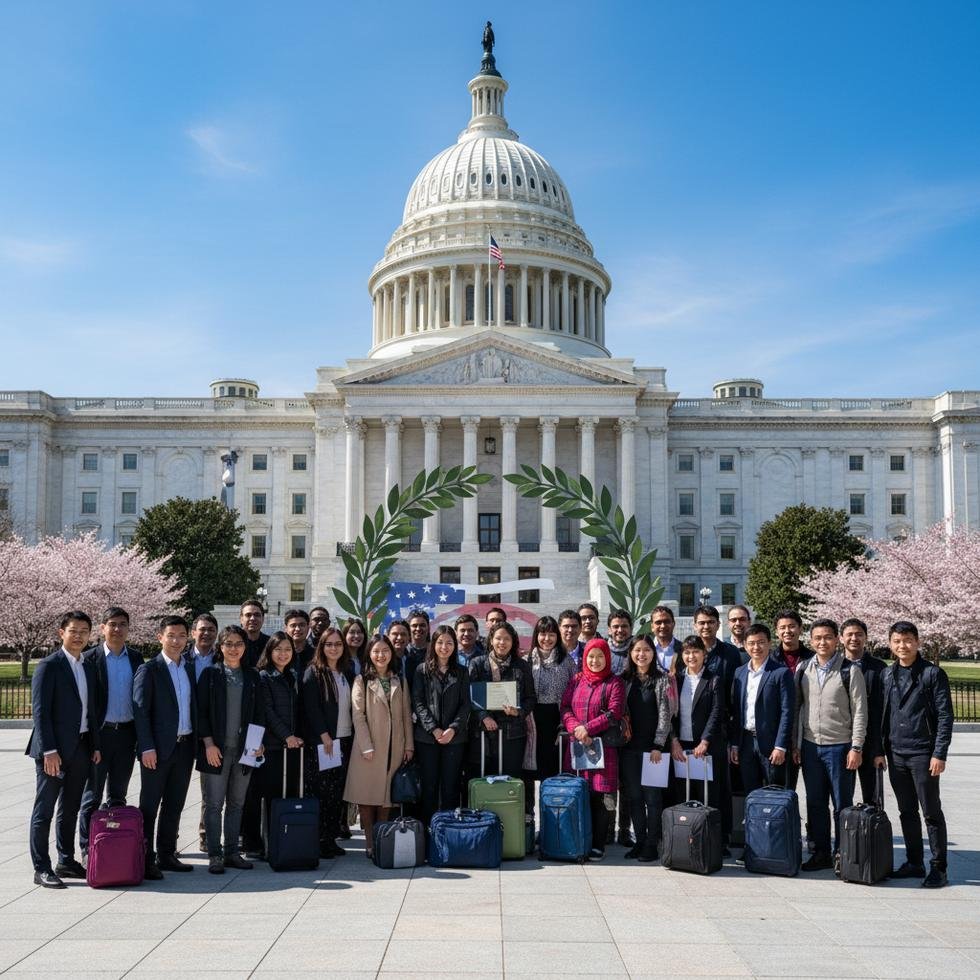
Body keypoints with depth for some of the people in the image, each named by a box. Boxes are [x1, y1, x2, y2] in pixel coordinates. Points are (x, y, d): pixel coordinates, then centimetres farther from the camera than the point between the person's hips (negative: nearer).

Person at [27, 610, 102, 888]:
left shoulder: (90, 667, 12)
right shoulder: (48, 666, -8)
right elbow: (40, 711, -12)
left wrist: (95, 746, 12)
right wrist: (48, 750, -18)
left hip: (81, 748, 7)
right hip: (54, 749, -7)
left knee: (70, 810, 14)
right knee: (44, 811, 1)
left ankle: (66, 862, 23)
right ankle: (41, 869, 5)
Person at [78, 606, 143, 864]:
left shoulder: (136, 658, 6)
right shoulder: (90, 658, -4)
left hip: (126, 733, 3)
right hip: (99, 733, -3)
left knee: (118, 795, 12)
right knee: (92, 796, 4)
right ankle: (87, 850, 10)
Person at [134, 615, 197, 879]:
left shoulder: (191, 668, 11)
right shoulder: (149, 670, -6)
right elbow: (140, 711, -10)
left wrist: (197, 741, 7)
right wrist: (147, 748, -16)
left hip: (185, 746, 6)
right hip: (159, 748, -6)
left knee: (174, 805, 13)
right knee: (149, 806, 1)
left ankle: (166, 855, 22)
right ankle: (146, 860, 6)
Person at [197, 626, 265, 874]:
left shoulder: (252, 676, 10)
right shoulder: (210, 674, 0)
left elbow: (259, 711, 12)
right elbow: (201, 711, -3)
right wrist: (208, 743, -11)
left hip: (245, 748, 3)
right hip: (217, 749, -3)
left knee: (236, 803, 9)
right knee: (214, 804, 0)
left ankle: (232, 851, 17)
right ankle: (215, 855, 6)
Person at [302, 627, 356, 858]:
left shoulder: (348, 673, 14)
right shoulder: (313, 673, -2)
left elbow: (353, 706, 16)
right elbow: (311, 707, -8)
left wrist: (354, 736, 7)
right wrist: (324, 735, -13)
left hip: (344, 739, 5)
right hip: (320, 741, -5)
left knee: (337, 793, 5)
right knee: (320, 792, -5)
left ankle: (332, 837, 12)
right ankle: (319, 841, 1)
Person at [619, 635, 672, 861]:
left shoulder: (662, 679, -1)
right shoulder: (625, 679, 9)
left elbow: (665, 713, -5)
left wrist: (658, 745, -10)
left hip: (653, 747, -3)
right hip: (630, 746, 4)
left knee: (653, 796, -3)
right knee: (634, 796, 6)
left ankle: (652, 844, 5)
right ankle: (639, 841, 15)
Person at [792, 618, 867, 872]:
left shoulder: (849, 671, -6)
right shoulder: (803, 670, 7)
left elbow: (859, 712, -6)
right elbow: (797, 709, 11)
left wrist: (856, 748, -11)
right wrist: (795, 744, 7)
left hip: (839, 746, -4)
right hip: (810, 746, 4)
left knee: (842, 804, 3)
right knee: (815, 803, 10)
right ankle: (821, 853, 21)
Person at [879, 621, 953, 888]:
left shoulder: (933, 674, -6)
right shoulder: (887, 675, 9)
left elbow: (945, 716, -8)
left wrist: (939, 754, -13)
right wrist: (880, 750, 9)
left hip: (923, 754, -5)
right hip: (896, 754, 5)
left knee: (932, 812, 1)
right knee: (906, 812, 12)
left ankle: (938, 868, 9)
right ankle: (914, 863, 22)